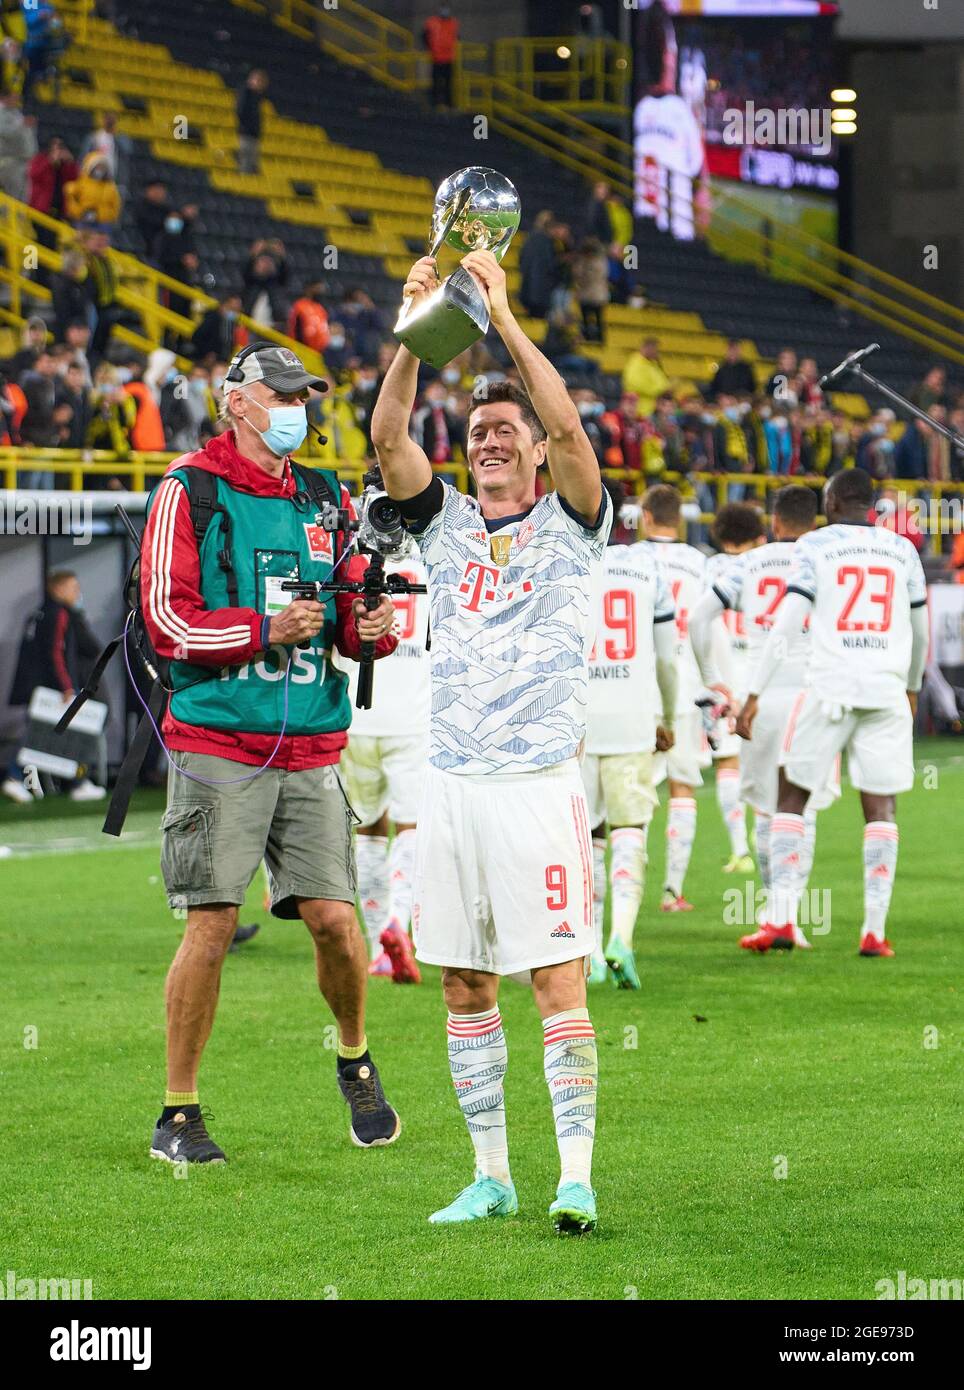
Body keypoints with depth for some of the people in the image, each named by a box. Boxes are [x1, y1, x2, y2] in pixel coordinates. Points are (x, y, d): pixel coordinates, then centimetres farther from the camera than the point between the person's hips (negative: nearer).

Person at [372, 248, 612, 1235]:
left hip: (538, 781, -4)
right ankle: (490, 1175, 13)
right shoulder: (446, 525, 13)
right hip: (452, 782, 4)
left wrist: (502, 317, -16)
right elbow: (388, 438, -1)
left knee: (557, 981, -9)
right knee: (464, 985, 6)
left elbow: (568, 426, -13)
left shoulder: (570, 525, 4)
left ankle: (575, 1177, -9)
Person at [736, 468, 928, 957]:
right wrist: (912, 686, 38)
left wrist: (754, 694, -5)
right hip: (886, 690, 2)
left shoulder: (816, 545, 1)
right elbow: (920, 631, 22)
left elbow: (785, 625, -6)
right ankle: (875, 928, -3)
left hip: (829, 687, -2)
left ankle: (780, 918, -2)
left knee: (791, 798, 8)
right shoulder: (902, 550, 12)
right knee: (881, 808, 5)